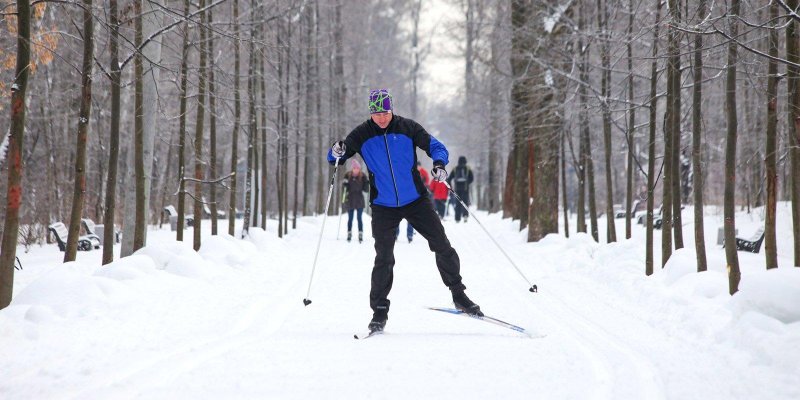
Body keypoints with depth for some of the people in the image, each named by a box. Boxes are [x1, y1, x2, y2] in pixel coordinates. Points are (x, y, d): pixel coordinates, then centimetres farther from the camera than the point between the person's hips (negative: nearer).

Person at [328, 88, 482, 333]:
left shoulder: (408, 128, -5)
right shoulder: (362, 135, -4)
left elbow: (435, 146, 2)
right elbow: (336, 158, 2)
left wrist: (439, 164, -20)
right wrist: (337, 152, -23)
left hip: (416, 201, 1)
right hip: (383, 207, -1)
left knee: (442, 246, 0)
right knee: (384, 258, -6)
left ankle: (459, 296, 14)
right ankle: (379, 311, 4)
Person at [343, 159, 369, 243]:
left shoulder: (362, 176, -3)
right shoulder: (347, 175, -1)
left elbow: (366, 190, -2)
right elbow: (345, 187, 5)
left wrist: (367, 183, -18)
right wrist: (344, 183, -15)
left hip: (359, 200, -1)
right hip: (350, 200, 1)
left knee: (359, 218, -4)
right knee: (350, 219, 8)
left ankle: (361, 235, -2)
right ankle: (349, 234, 17)